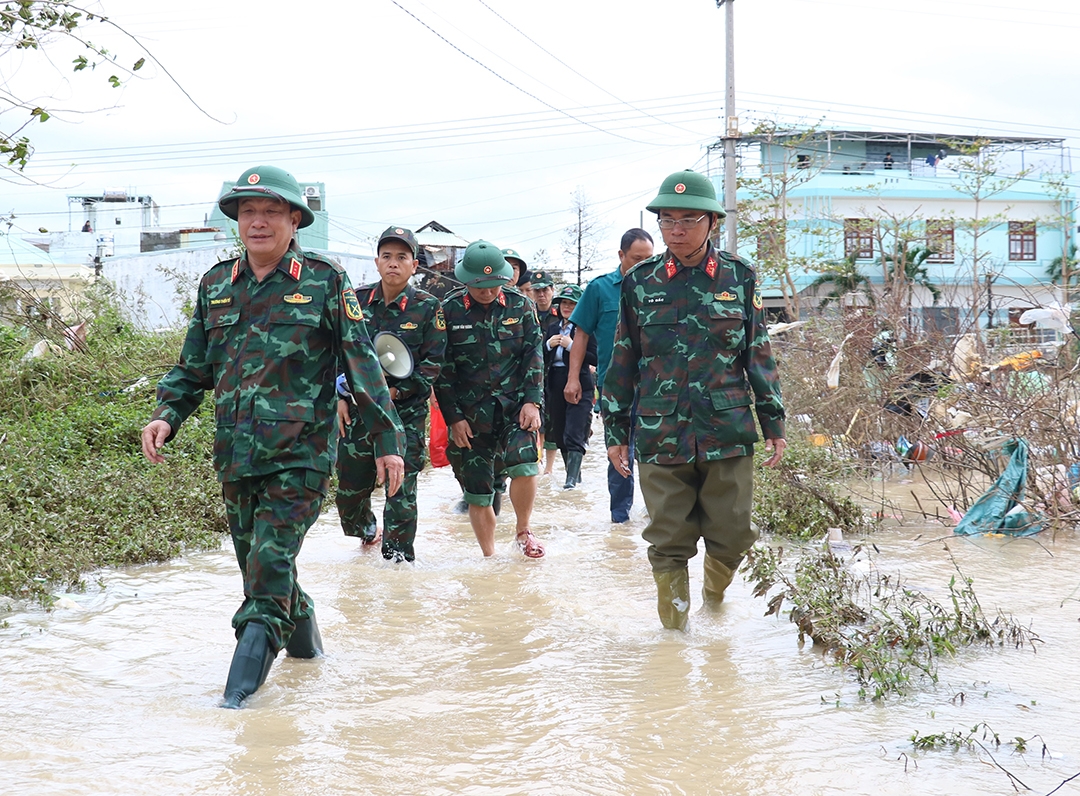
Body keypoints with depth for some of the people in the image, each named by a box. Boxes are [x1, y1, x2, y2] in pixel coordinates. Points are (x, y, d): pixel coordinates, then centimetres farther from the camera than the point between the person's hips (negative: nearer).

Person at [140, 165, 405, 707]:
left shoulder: (324, 282, -2)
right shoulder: (216, 286, 11)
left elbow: (362, 364, 0)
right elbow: (193, 367, 16)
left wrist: (387, 439, -2)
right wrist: (166, 415, -2)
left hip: (300, 454, -5)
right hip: (235, 455, 5)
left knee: (270, 563, -14)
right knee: (257, 564, 13)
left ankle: (243, 681, -10)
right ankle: (302, 638, 37)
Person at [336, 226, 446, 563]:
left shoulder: (428, 307, -4)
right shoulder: (357, 301, 5)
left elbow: (433, 362, -6)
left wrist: (396, 391, -14)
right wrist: (340, 397, 1)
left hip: (406, 412, -3)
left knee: (401, 486, -7)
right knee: (350, 484, 12)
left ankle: (398, 553, 5)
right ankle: (366, 529, 42)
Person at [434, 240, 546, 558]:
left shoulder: (520, 306, 2)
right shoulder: (449, 310, -2)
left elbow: (533, 356, 5)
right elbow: (442, 369, 0)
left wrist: (531, 401, -5)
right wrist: (453, 417, -4)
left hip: (515, 404, 0)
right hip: (470, 413, 0)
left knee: (524, 466, -22)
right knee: (478, 494, 2)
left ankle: (523, 531, 5)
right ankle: (489, 558, 18)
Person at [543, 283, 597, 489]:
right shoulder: (552, 328, 13)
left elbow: (595, 359, -13)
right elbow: (540, 358, 14)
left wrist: (571, 346, -18)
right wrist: (548, 345, -5)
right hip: (555, 385, 7)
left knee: (574, 434, -12)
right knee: (560, 433, 11)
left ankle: (572, 478, -14)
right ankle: (573, 472, 24)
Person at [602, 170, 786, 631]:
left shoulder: (738, 278, 5)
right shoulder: (640, 283, 5)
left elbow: (759, 354, 10)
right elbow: (624, 361, 10)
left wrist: (773, 423, 8)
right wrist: (614, 430, 9)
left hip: (728, 432, 0)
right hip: (660, 434, 0)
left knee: (731, 536, 6)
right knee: (668, 542, 3)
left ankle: (715, 596, 34)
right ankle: (675, 626, 16)